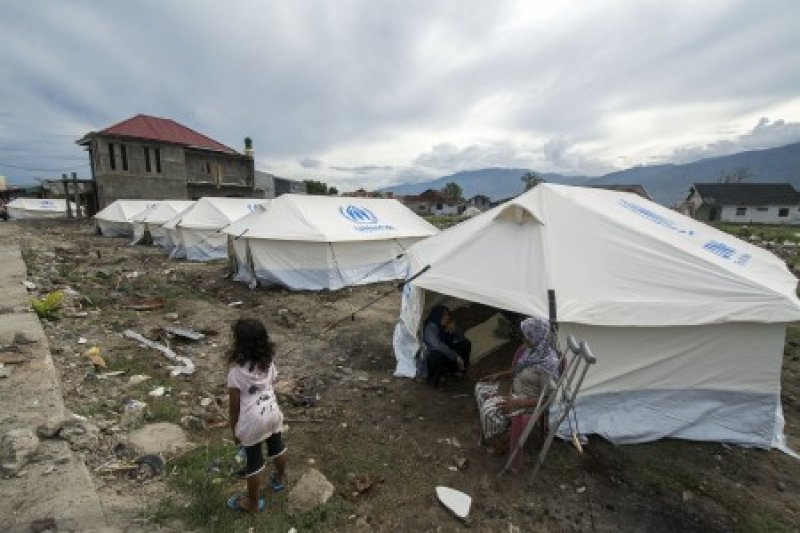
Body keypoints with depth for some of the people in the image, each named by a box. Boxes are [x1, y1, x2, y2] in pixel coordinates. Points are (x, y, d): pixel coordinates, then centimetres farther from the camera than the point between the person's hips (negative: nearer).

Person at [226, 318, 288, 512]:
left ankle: (253, 502, 34)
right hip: (272, 411, 5)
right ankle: (280, 478, 53)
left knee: (254, 460, 13)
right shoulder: (268, 362, -5)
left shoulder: (236, 371, -20)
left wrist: (234, 428, 2)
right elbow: (271, 386, 6)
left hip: (252, 419, -5)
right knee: (276, 445, 28)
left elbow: (234, 404, -12)